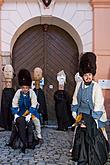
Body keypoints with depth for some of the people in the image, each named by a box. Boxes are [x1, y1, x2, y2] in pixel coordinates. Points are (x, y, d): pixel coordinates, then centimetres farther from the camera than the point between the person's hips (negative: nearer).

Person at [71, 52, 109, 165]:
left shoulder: (96, 87, -12)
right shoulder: (79, 85, 2)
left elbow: (98, 108, -12)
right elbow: (75, 103, 11)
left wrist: (89, 122, -12)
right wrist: (76, 115, 3)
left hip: (93, 119, -4)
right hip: (81, 118, 5)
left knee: (94, 145, -2)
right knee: (80, 142, 13)